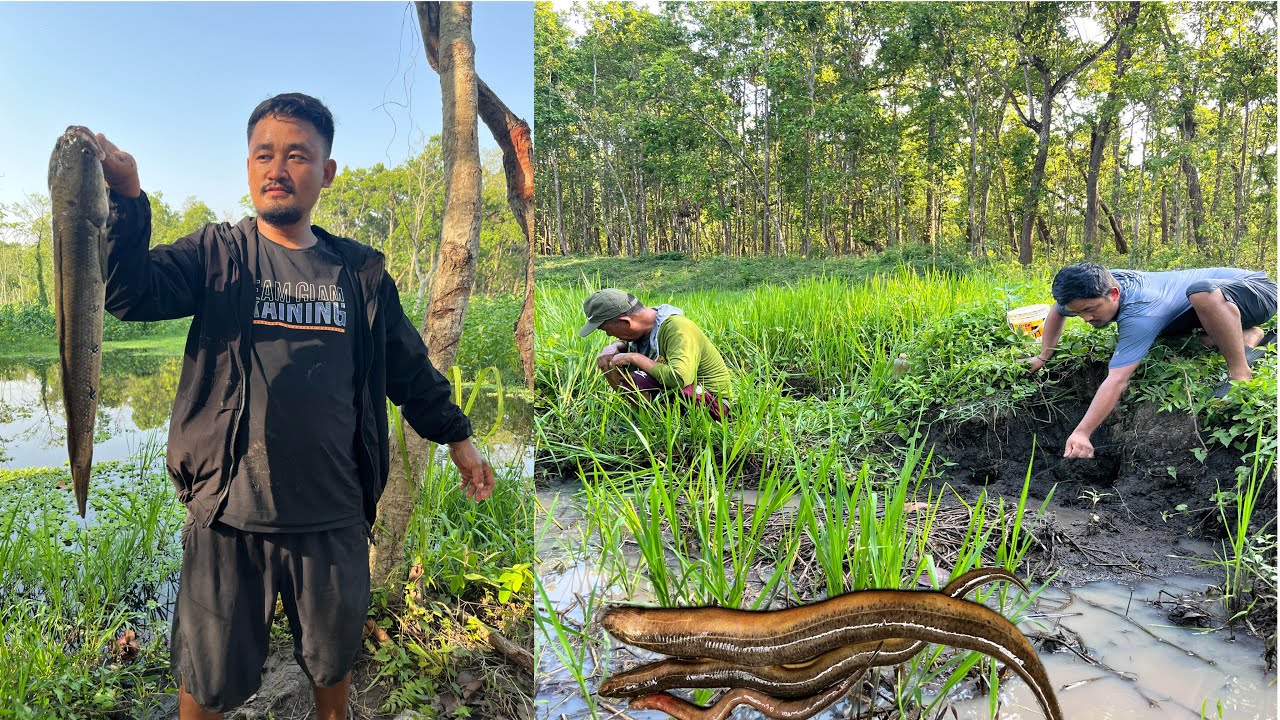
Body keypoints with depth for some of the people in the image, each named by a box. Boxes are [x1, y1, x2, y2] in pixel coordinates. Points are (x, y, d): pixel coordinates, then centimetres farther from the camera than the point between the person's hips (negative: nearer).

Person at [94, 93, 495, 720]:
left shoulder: (361, 272, 4)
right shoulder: (216, 255, -1)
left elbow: (408, 367, 11)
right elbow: (128, 291, -17)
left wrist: (456, 435, 16)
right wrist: (126, 195, -31)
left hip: (334, 516, 2)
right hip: (228, 511, -1)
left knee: (333, 659, 22)